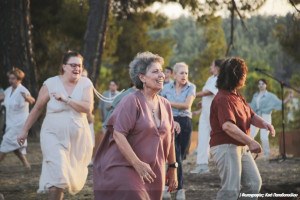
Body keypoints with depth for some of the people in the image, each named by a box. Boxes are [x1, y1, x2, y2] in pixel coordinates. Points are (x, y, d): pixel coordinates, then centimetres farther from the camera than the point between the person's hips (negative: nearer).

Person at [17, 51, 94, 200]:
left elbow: (88, 108, -16)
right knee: (57, 175, -18)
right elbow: (37, 109, 3)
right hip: (54, 136, -3)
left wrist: (66, 99, -24)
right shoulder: (50, 84, -6)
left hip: (78, 137, 3)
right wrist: (24, 131, 7)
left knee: (74, 179, 13)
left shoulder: (85, 84, -3)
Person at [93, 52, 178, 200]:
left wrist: (172, 168, 21)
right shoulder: (131, 101, -11)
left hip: (152, 173, 7)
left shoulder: (165, 105, 11)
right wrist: (137, 164, -25)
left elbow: (169, 139, 19)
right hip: (123, 169, -7)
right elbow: (118, 134, -19)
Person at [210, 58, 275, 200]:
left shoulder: (237, 96, 15)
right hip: (225, 146, -11)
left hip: (242, 147, 11)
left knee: (254, 183, 14)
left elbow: (251, 116, 17)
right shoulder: (223, 99, -19)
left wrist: (263, 123, -7)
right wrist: (250, 142, -38)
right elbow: (227, 126, -32)